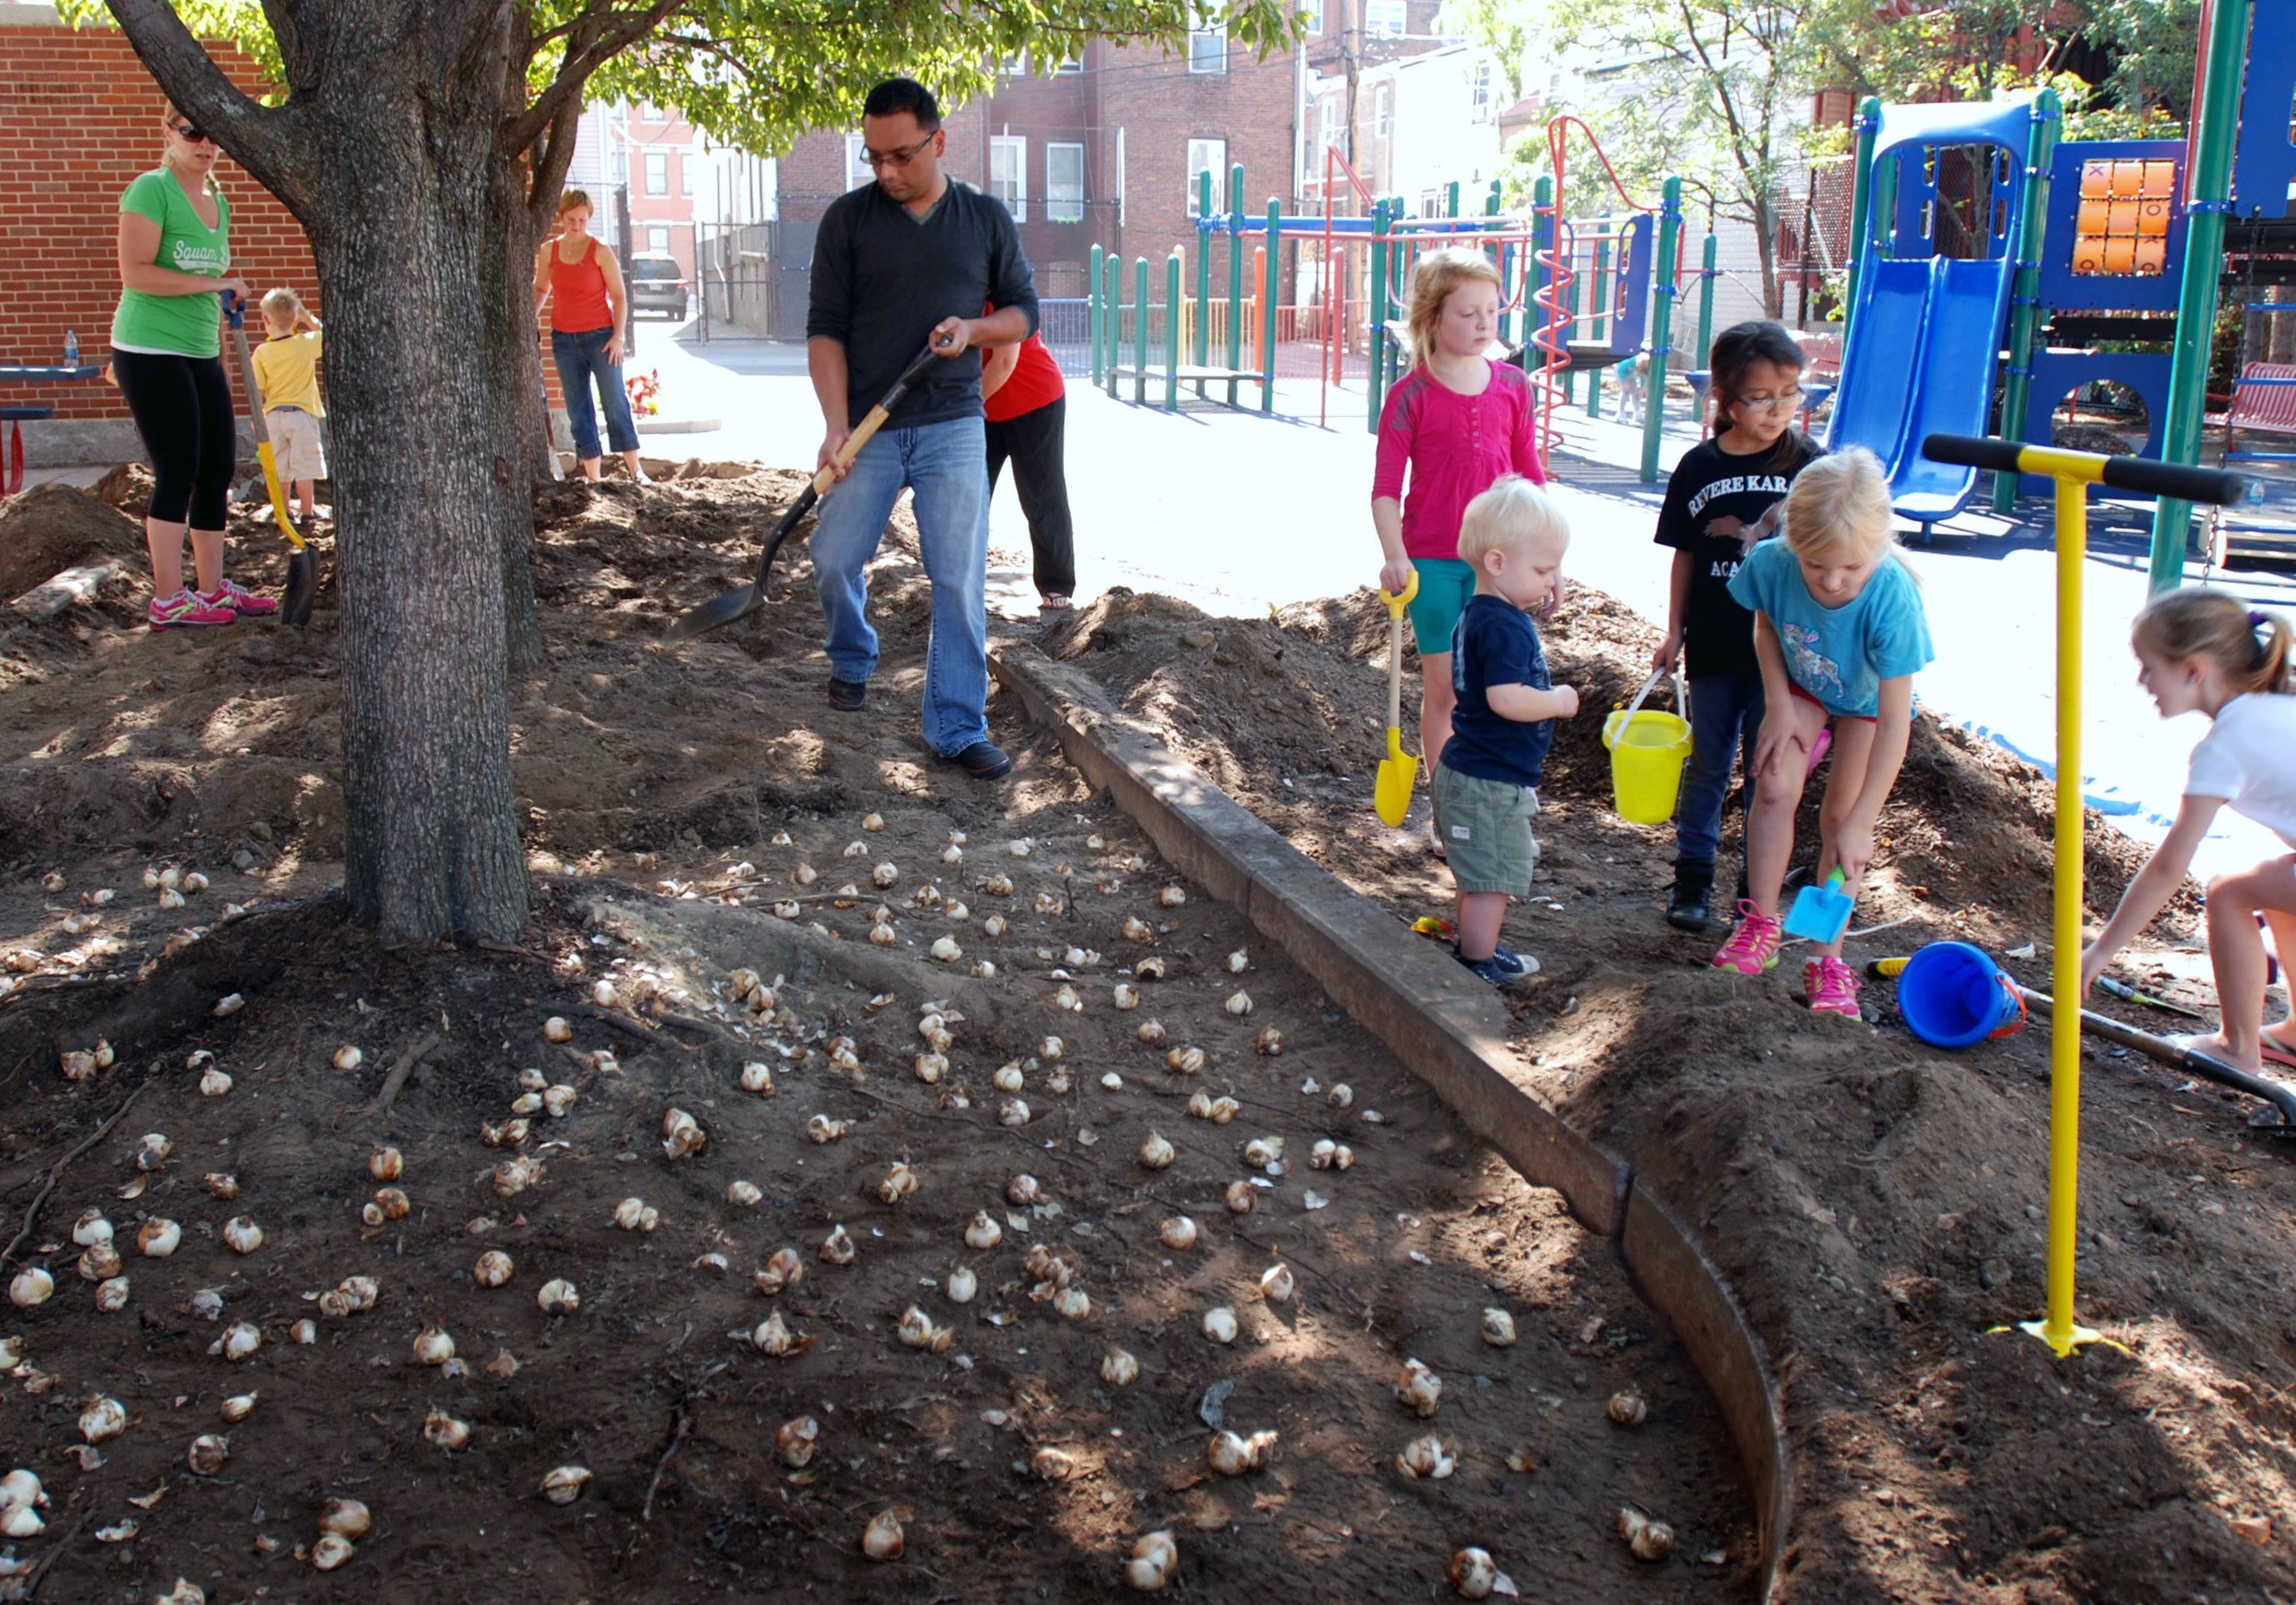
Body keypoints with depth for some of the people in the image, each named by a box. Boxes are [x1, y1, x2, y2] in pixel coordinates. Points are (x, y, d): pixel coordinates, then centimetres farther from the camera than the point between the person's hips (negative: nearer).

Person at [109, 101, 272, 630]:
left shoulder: (217, 200, 15)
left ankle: (213, 587, 20)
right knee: (177, 472, -7)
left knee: (218, 467, 9)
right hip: (150, 351, -8)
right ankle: (167, 601, 0)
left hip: (201, 352, 8)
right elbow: (136, 273, -20)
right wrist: (213, 282, -20)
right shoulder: (151, 189, -10)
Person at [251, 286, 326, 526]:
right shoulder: (305, 344, -10)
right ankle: (307, 510, 3)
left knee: (279, 467, 11)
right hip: (301, 413, -2)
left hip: (274, 415, 2)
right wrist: (306, 316, 6)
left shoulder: (261, 353, -5)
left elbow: (258, 391, -2)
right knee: (304, 465, 2)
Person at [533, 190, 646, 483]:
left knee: (616, 401, -5)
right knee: (578, 409, 4)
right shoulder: (548, 251, 5)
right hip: (564, 339, 4)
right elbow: (541, 289, 20)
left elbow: (619, 296, -4)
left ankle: (635, 470, 2)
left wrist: (618, 336, -12)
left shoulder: (600, 251, -5)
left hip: (600, 336, -4)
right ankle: (593, 476, 8)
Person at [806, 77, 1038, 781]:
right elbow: (825, 328, -3)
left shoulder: (986, 218, 5)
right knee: (835, 560, 3)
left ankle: (957, 728, 2)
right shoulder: (847, 218, 1)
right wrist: (836, 426, -14)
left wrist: (972, 328, -11)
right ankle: (852, 661, 35)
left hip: (953, 428, 0)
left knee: (960, 580, -5)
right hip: (868, 427, 0)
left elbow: (1024, 310, 11)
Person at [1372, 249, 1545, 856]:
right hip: (1432, 561, -2)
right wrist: (1394, 555, -19)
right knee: (1441, 685, 3)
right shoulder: (1411, 395, -6)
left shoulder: (1513, 386, 4)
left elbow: (1530, 476, 12)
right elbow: (1385, 486, -6)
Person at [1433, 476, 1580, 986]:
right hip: (1491, 782, -10)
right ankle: (1480, 965, 11)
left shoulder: (1473, 615, 9)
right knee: (1491, 879, 1)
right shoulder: (1505, 626, -23)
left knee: (1481, 876, 22)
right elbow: (1506, 698, -32)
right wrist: (1558, 701, -16)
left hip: (1467, 769, 10)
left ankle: (1474, 949, 34)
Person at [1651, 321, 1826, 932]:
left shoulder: (1806, 462, -4)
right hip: (1714, 645, 1)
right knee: (1707, 762, 12)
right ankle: (1692, 875, 24)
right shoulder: (1698, 467, 0)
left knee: (1768, 767, 7)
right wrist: (1674, 632, 6)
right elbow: (1685, 555, 6)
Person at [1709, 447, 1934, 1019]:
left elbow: (1894, 722, -38)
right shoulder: (1771, 563, -34)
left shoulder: (1892, 598, -42)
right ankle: (1760, 925, 4)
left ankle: (1828, 960, 6)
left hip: (1870, 697, -2)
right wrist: (1778, 705, -15)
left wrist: (1859, 823, -39)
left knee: (1839, 818, -5)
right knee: (1775, 787, -12)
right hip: (1801, 683, 2)